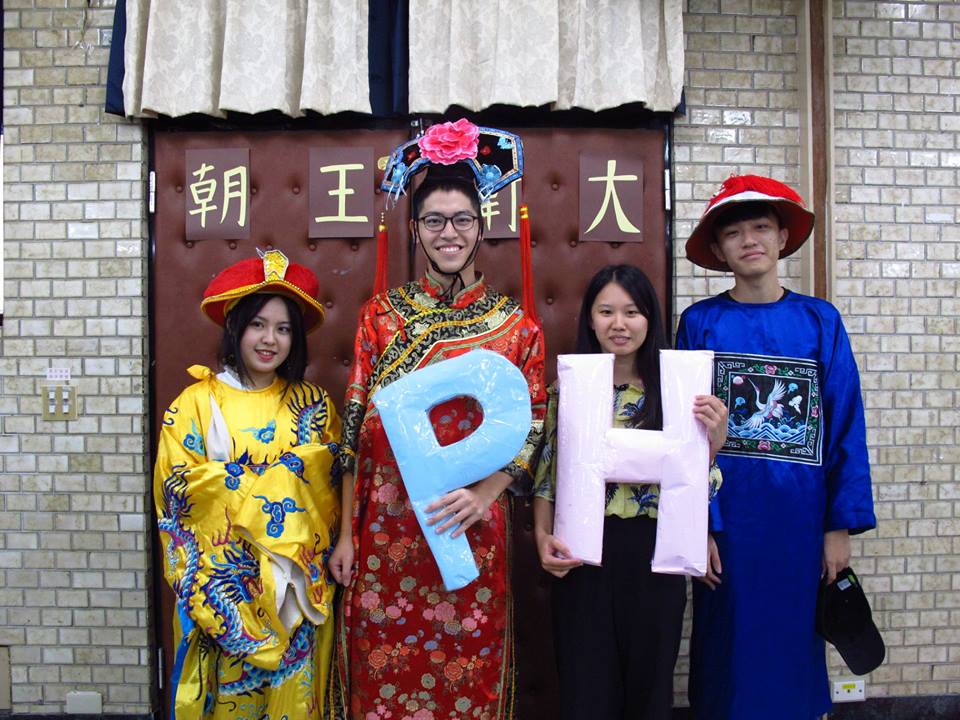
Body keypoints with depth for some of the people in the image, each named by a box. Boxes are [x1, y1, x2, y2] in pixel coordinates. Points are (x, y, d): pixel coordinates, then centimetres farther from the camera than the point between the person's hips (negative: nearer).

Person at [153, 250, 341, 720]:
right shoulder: (196, 403, -2)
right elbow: (178, 487, -8)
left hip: (300, 584, 2)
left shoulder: (313, 404, 5)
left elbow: (333, 485, 4)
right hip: (225, 581, -2)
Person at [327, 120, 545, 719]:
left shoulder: (516, 324, 1)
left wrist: (483, 494, -16)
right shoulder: (382, 314, 2)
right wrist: (346, 533, 1)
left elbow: (531, 429, 0)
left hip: (474, 530, 0)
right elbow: (356, 426, 2)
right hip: (388, 528, 1)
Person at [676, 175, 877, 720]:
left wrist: (841, 525, -3)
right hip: (726, 520, -1)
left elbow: (846, 427, 0)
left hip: (800, 521, 1)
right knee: (731, 647, 11)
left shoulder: (820, 320, 1)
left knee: (795, 644, 14)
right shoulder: (699, 323, -2)